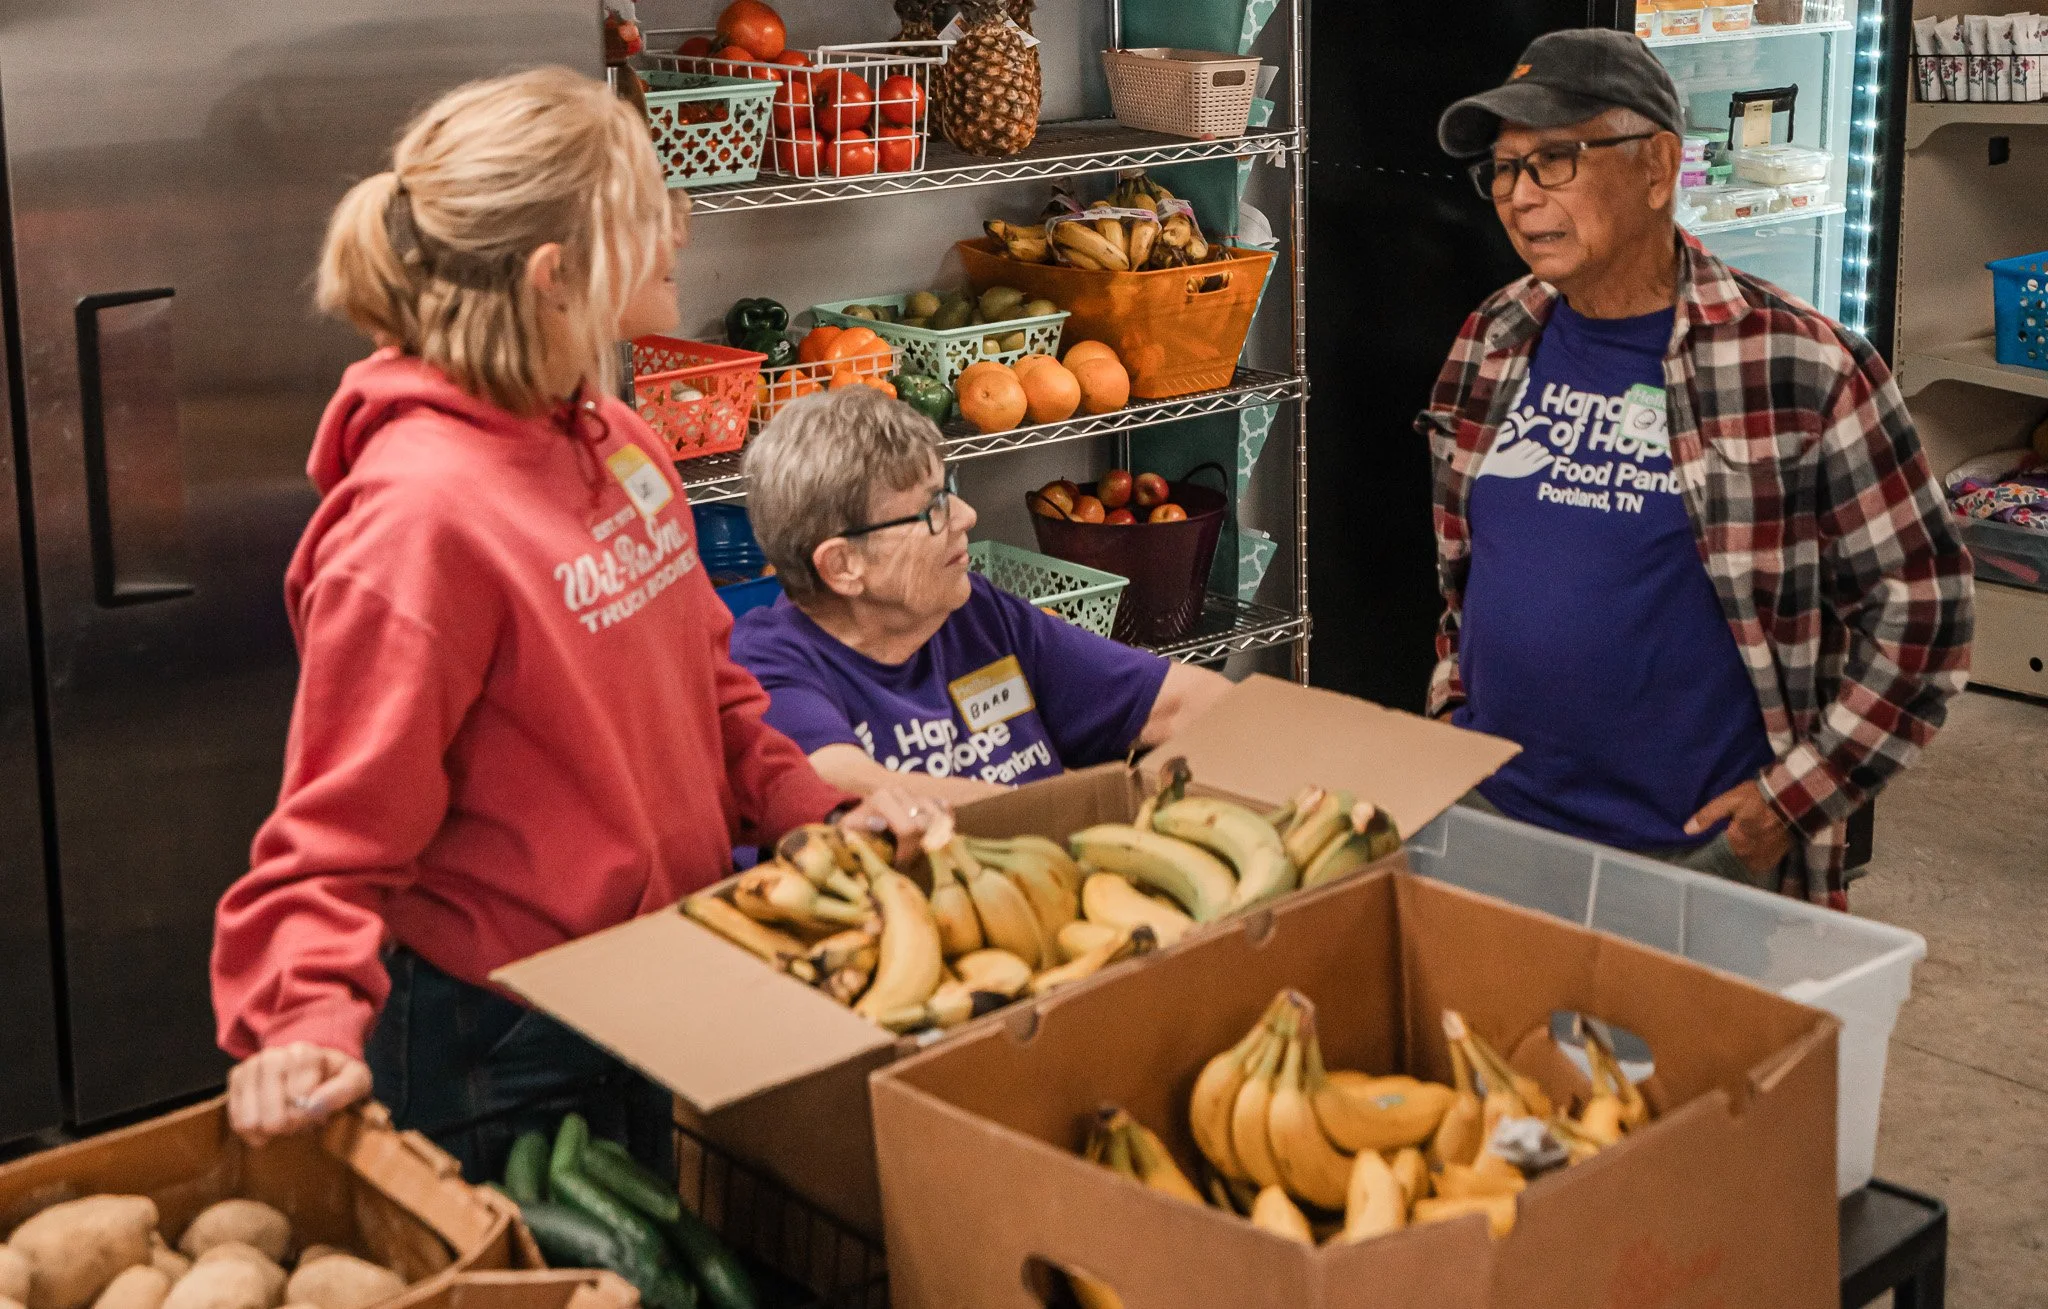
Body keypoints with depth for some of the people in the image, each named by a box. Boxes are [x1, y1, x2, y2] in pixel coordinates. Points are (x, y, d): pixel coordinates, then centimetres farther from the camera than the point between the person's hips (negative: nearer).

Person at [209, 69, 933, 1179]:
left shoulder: (615, 441, 2)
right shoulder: (420, 514, -25)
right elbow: (336, 829, -23)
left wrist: (807, 806, 0)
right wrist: (309, 1023, -37)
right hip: (501, 1045, -8)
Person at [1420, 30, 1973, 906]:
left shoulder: (1796, 366, -13)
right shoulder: (1494, 344, 4)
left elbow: (1919, 600, -9)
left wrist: (1795, 798, -11)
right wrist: (1453, 716, 10)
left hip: (1704, 851, -5)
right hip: (1487, 818, 5)